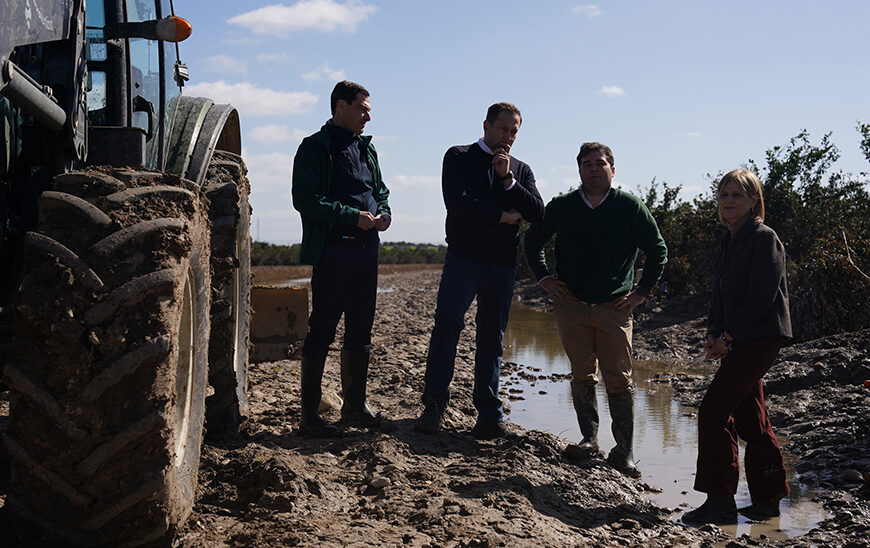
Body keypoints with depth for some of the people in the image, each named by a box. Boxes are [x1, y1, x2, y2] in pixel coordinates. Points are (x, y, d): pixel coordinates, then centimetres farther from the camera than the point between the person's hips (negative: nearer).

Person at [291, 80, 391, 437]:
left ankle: (354, 405, 23)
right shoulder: (316, 147, -4)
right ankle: (310, 414, 3)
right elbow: (305, 199, -14)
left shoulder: (366, 149, 18)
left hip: (367, 249, 7)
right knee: (322, 331, -4)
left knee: (361, 330, 12)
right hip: (332, 250, -7)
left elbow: (380, 191, 26)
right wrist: (354, 216, -18)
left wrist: (383, 214, 3)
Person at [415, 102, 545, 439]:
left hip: (503, 265, 3)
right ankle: (434, 405, -5)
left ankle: (489, 416, 8)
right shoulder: (459, 157, 7)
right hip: (463, 257, -3)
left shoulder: (521, 170, 17)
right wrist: (502, 216, -4)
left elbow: (537, 213, 3)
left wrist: (507, 178, -6)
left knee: (492, 338, 4)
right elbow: (457, 202, -10)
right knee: (447, 323, -16)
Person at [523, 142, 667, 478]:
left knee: (619, 380, -2)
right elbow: (532, 241, 20)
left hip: (615, 307, -2)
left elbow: (658, 250, 7)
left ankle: (624, 452, 2)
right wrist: (544, 278, 11)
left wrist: (642, 292, 2)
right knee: (582, 375, 4)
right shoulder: (561, 207, 6)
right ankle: (589, 440, 12)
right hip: (572, 305, 2)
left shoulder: (629, 207, 1)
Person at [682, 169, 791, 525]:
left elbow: (761, 296, -17)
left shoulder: (764, 238, -10)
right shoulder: (729, 242, 16)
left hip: (760, 338, -9)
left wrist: (727, 336, -16)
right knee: (749, 418, 12)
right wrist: (714, 334, 3)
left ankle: (720, 502, -6)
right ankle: (767, 499, 22)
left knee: (713, 410, -12)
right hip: (739, 342, 9)